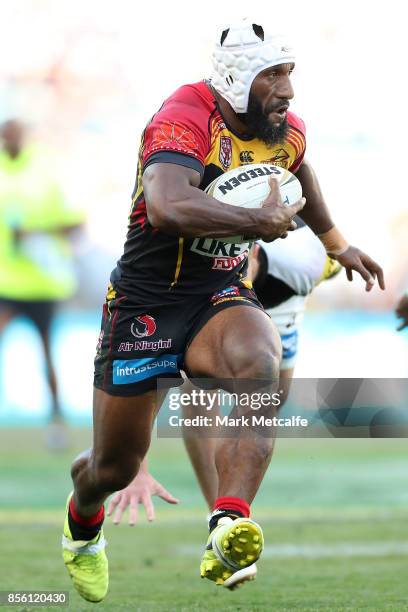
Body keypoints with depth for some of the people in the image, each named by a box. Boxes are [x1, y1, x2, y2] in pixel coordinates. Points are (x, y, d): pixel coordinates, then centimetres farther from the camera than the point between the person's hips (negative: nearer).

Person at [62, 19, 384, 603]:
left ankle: (229, 532, -45)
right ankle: (83, 524, 47)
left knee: (258, 363, -34)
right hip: (144, 303, -4)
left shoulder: (288, 132, 2)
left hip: (221, 299, 4)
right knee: (115, 465, 8)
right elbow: (167, 208, -42)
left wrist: (337, 244, 41)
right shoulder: (185, 119, -22)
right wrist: (261, 220, -33)